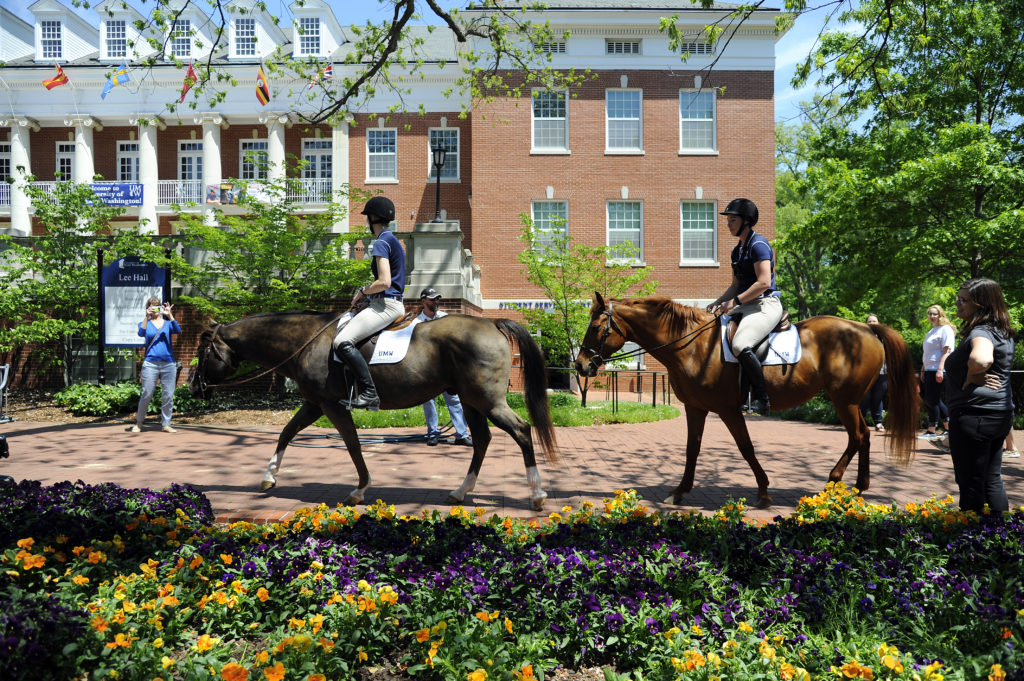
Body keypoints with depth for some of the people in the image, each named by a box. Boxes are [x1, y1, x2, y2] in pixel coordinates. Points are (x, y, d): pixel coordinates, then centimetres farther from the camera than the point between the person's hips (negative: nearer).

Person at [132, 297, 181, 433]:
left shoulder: (167, 323, 13)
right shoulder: (145, 324, 12)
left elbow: (178, 331, -7)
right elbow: (141, 333, -10)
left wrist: (170, 315, -17)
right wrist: (146, 317, -20)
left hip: (168, 364, 1)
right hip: (150, 363, -1)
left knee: (168, 396, 1)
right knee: (147, 394, -2)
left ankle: (165, 424, 9)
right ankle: (138, 423, 15)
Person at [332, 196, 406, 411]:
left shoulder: (382, 242, -13)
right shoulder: (392, 240, 19)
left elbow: (384, 282, -23)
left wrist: (362, 291, -5)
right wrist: (366, 293, 17)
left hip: (386, 304, -11)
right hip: (389, 303, 11)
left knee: (343, 342, -22)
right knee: (340, 334, 18)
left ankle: (369, 394, -23)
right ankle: (360, 390, 17)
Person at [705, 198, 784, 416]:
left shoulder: (759, 245, -11)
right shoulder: (737, 250, 17)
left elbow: (764, 282, -21)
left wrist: (735, 301, -19)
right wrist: (718, 302, 8)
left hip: (766, 305, -10)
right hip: (747, 306, 10)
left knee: (740, 345, -31)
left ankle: (762, 400, -20)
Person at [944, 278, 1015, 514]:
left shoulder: (981, 332, -20)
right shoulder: (1002, 332, 12)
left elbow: (981, 359, -43)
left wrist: (972, 377, -23)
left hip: (974, 415, -10)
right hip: (1000, 414, 10)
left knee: (971, 484, 2)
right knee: (992, 481, 19)